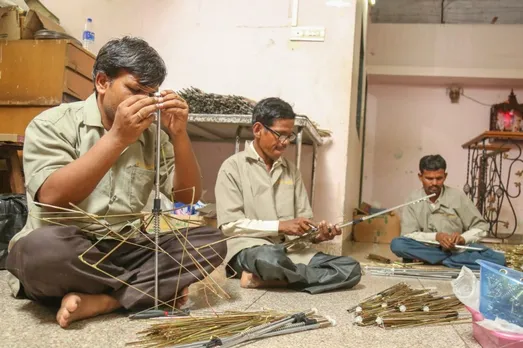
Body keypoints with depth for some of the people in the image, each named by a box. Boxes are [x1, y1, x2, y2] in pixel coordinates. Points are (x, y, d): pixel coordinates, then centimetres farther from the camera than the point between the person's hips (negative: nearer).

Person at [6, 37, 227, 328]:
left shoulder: (153, 136, 9)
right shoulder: (54, 124, -3)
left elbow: (189, 197, 3)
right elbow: (52, 199, -19)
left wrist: (179, 135, -11)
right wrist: (117, 138, -24)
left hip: (127, 251, 4)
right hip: (65, 251, -4)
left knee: (212, 241, -15)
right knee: (42, 248, -38)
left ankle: (98, 301, -21)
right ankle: (155, 289, -15)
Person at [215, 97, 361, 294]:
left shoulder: (291, 170, 17)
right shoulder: (233, 167, 1)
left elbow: (305, 219, 16)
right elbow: (230, 224, -7)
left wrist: (316, 234, -7)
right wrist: (280, 226, -14)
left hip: (292, 250, 7)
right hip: (249, 249, -7)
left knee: (351, 269, -17)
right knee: (269, 258, -43)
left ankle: (263, 280, -18)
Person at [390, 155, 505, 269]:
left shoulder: (457, 196, -3)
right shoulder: (413, 199, -2)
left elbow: (481, 227, 2)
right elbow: (407, 234, -8)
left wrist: (463, 238, -18)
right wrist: (435, 237, -23)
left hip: (458, 250, 1)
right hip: (427, 249, -1)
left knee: (497, 259, -27)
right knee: (397, 244, -29)